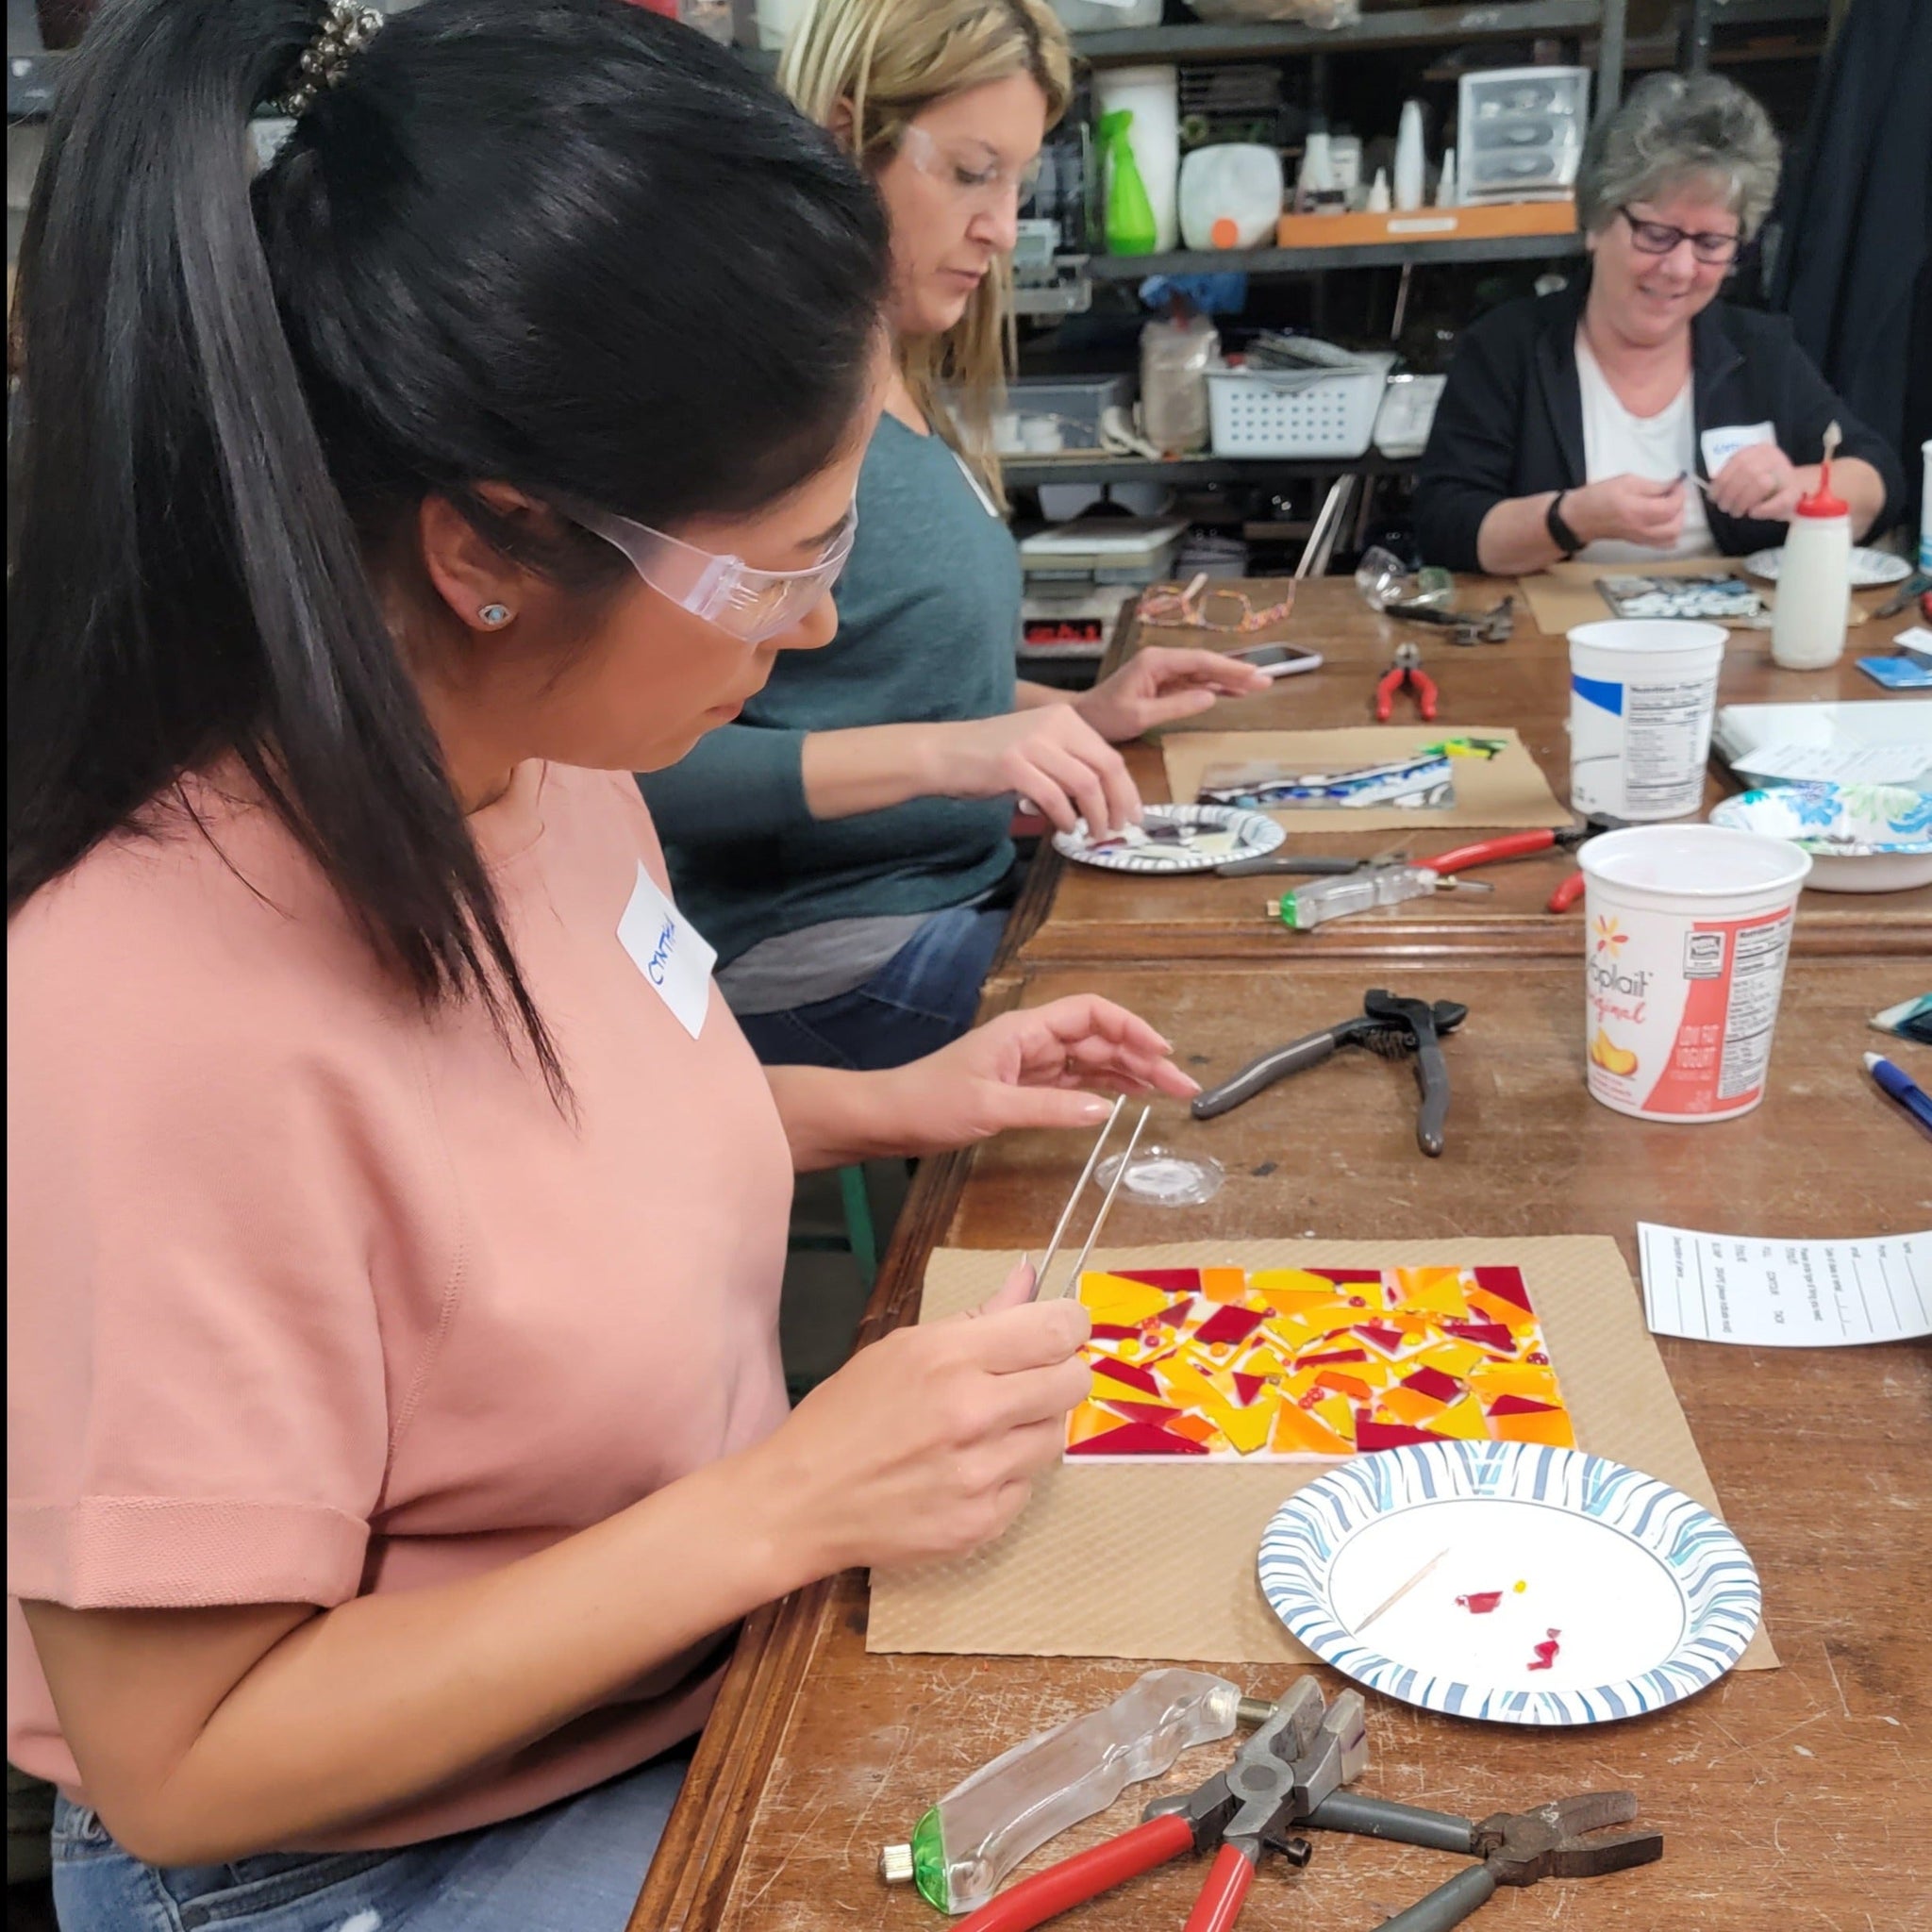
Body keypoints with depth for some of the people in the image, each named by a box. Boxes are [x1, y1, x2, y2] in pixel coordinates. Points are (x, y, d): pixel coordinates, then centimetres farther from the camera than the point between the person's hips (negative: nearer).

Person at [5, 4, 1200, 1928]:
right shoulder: (159, 1019, -32)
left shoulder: (542, 751, -9)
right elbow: (180, 1766, -23)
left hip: (719, 1646, 6)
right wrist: (787, 1504, -26)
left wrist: (885, 1106, -1)